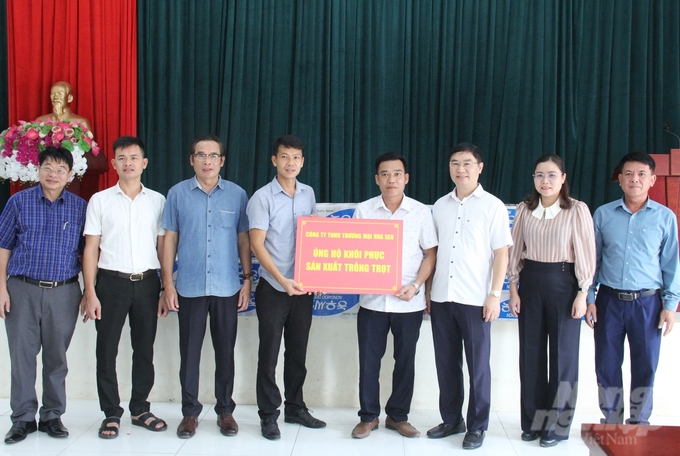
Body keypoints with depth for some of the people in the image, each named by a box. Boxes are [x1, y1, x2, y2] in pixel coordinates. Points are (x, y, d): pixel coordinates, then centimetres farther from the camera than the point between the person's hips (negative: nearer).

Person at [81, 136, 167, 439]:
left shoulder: (158, 201, 5)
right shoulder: (100, 200, 2)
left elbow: (163, 247, 7)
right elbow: (91, 249, 1)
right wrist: (90, 293, -5)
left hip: (147, 282, 1)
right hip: (112, 281, -1)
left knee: (144, 349, 10)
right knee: (107, 350, 4)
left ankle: (139, 409, 24)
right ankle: (111, 413, 17)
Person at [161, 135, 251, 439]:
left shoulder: (237, 194, 2)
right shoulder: (178, 193, 1)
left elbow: (243, 239, 6)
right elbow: (170, 239, 3)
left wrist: (247, 279, 2)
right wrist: (167, 284, -1)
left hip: (227, 288, 0)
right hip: (189, 287, 0)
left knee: (225, 350, 9)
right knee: (190, 351, 8)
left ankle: (225, 409, 23)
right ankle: (190, 411, 21)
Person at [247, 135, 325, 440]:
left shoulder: (308, 194, 7)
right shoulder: (262, 197, -9)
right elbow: (257, 244, -14)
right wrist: (283, 280, -22)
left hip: (303, 287, 5)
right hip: (273, 288, -5)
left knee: (298, 352, 14)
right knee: (269, 354, 4)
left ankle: (295, 408, 28)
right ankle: (268, 415, 16)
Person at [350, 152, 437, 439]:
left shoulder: (421, 212, -1)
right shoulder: (363, 210, 1)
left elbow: (430, 253, 1)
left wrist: (416, 286, -11)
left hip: (409, 303, 0)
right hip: (372, 300, 0)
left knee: (405, 361, 10)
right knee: (369, 360, 7)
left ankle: (398, 416, 26)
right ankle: (369, 416, 23)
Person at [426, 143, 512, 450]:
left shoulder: (492, 206, -2)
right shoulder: (440, 205, 10)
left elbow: (501, 253, -3)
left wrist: (494, 295, -10)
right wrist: (428, 290, 11)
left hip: (475, 300, -4)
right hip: (441, 298, 4)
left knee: (478, 365, 4)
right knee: (446, 363, 12)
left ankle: (477, 426, 17)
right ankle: (451, 419, 26)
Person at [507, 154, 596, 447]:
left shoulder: (577, 210, -6)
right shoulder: (524, 209, 5)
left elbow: (585, 254, -7)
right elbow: (515, 251, 8)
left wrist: (582, 294, -9)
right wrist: (513, 289, 4)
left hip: (563, 283, -3)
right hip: (530, 283, 4)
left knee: (562, 354, 5)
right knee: (530, 354, 9)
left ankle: (557, 425, 18)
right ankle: (533, 421, 22)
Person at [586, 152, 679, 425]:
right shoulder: (603, 214, 4)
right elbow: (592, 259, 7)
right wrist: (589, 299, 3)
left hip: (647, 302, -1)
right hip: (610, 300, 1)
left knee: (645, 367, 6)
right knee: (607, 366, 6)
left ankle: (638, 427, 22)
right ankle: (611, 424, 21)